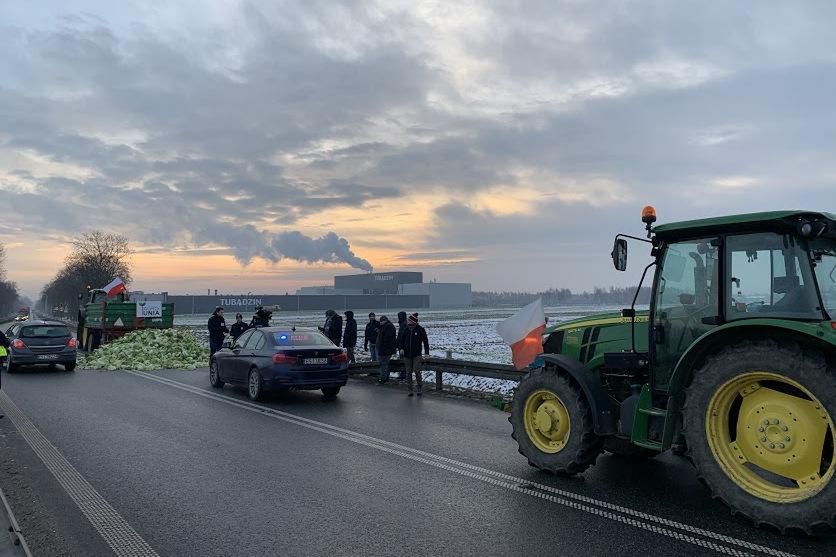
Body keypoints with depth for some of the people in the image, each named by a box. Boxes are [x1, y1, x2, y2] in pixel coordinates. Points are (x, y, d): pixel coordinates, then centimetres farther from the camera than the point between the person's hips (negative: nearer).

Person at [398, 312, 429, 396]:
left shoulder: (420, 330, -5)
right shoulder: (406, 329, 4)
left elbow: (425, 341, -1)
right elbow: (401, 340, 12)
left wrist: (426, 353, -8)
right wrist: (401, 348, -6)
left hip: (417, 354, -4)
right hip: (407, 355, 4)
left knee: (416, 371, -14)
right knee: (408, 373, 5)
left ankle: (419, 389, 2)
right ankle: (410, 390, 14)